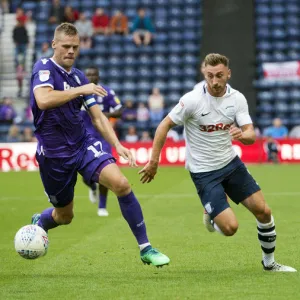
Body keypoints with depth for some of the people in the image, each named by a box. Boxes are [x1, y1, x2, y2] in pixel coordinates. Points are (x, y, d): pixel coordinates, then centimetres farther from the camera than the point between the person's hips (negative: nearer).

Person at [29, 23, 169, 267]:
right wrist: (80, 90, -28)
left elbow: (98, 117, 9)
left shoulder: (79, 77, 7)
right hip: (54, 154, -4)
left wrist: (117, 145, -4)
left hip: (84, 145, 4)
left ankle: (145, 248, -11)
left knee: (121, 183, -19)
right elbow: (43, 100, -31)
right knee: (64, 215, 11)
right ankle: (37, 223, 49)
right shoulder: (44, 68, -11)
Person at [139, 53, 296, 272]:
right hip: (203, 171, -5)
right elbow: (165, 125, -10)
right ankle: (212, 219, 22)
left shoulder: (237, 98, -7)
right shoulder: (192, 100, -19)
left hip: (231, 163, 5)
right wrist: (153, 161, -10)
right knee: (230, 227, -15)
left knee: (263, 211, 0)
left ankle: (269, 262, 23)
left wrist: (242, 135, -36)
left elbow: (251, 136, -12)